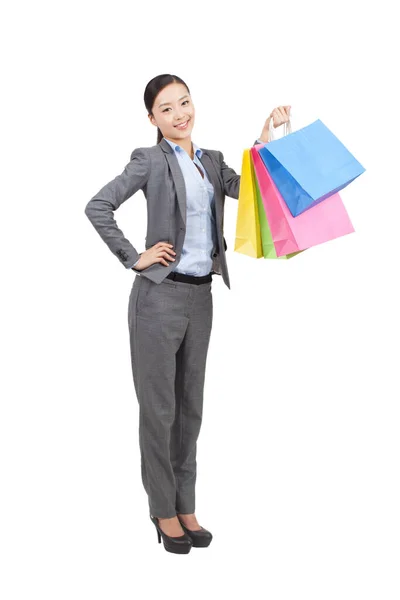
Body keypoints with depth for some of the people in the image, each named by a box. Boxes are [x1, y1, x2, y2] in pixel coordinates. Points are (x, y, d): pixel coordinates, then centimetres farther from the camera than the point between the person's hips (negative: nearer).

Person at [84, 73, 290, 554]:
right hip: (160, 296, -6)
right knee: (159, 407, 3)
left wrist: (268, 136, -5)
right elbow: (97, 207, -14)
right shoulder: (150, 160, -7)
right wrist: (134, 258, -13)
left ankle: (185, 506, 25)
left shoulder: (211, 161, 12)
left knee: (190, 406, 13)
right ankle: (164, 510, 17)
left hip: (200, 296, 6)